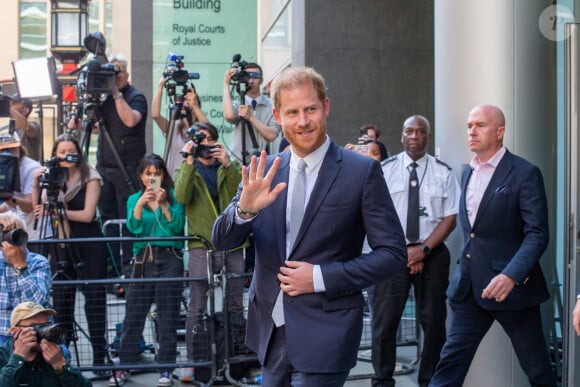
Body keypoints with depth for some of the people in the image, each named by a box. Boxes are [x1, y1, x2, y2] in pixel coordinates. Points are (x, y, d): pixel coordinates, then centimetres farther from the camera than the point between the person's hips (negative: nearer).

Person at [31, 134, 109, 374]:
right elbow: (39, 209, -4)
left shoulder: (90, 178, -5)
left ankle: (99, 356, 2)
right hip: (62, 245, 4)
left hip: (89, 246, -4)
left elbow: (87, 214, -14)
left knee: (94, 299, -1)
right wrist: (37, 185, -18)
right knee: (61, 298, 5)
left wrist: (55, 211, -16)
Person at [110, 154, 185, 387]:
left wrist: (164, 205, -17)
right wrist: (140, 205, -18)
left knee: (167, 317, 0)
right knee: (133, 316, 1)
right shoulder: (134, 199, 13)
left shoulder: (173, 196, 6)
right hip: (143, 260, 2)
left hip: (170, 259, -2)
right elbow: (134, 228, -4)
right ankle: (125, 367, 11)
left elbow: (177, 226, -7)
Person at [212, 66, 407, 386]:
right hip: (270, 333, 5)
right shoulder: (261, 172, 4)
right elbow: (222, 241, 1)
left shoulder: (362, 171, -7)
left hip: (324, 336, -4)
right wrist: (245, 208, -20)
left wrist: (321, 277, -16)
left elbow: (393, 253, -7)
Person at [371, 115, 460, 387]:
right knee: (385, 320, -1)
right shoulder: (385, 169, 3)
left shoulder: (443, 173, 4)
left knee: (433, 321, 5)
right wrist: (403, 250, -9)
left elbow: (450, 217, 0)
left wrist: (424, 248, -12)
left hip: (432, 254, 1)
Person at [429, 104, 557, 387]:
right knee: (450, 363, 1)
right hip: (469, 287, 6)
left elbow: (537, 234, -15)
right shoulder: (468, 174, 13)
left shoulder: (524, 173, -9)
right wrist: (466, 270, 16)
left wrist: (512, 275, -28)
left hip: (510, 286, -6)